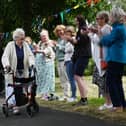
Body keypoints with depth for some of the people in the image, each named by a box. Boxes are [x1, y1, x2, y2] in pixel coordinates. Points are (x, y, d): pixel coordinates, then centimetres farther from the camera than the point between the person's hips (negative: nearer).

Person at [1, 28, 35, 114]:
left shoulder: (25, 45, 4)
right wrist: (7, 65, -34)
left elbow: (30, 55, -2)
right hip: (12, 71, -3)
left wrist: (31, 63, -21)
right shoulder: (10, 45, -7)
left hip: (23, 71, 3)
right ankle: (14, 106, -10)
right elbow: (5, 56, -15)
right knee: (12, 88, -9)